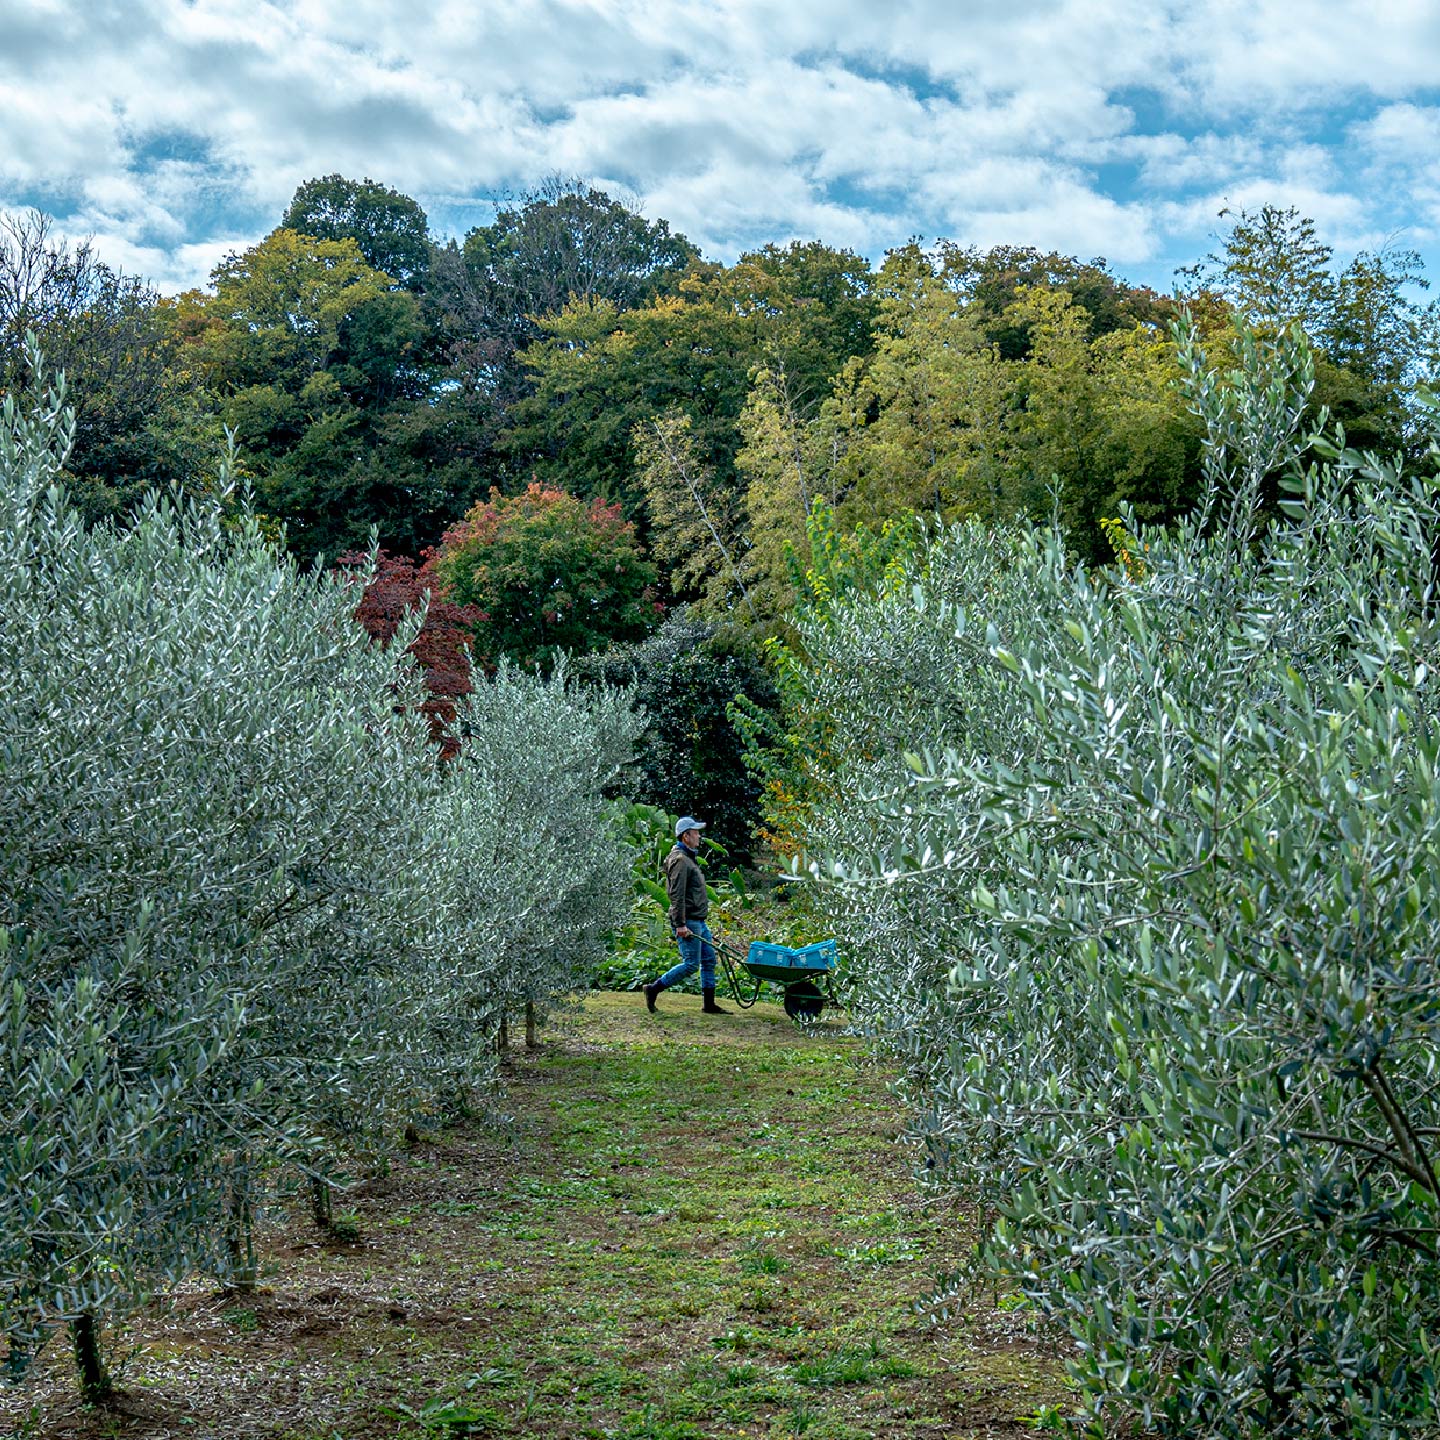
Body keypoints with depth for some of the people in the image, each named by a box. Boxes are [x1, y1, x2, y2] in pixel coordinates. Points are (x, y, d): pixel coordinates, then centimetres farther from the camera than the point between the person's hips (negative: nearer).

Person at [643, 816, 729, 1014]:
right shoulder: (680, 860, -15)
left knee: (709, 960, 9)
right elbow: (677, 895, -21)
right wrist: (680, 925, -25)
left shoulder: (690, 858, 19)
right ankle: (653, 989, -1)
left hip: (699, 921, 10)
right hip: (688, 922, -10)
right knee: (691, 964, -9)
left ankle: (709, 1004, 13)